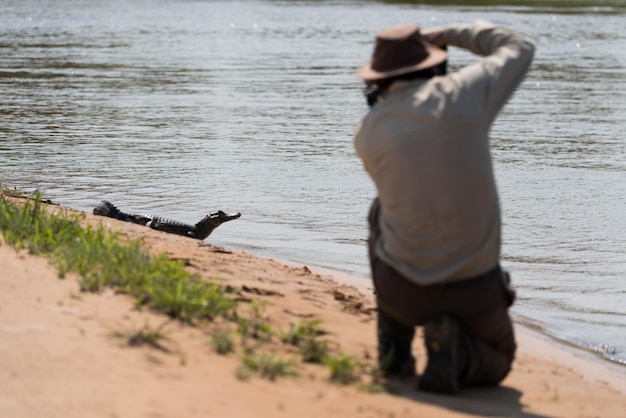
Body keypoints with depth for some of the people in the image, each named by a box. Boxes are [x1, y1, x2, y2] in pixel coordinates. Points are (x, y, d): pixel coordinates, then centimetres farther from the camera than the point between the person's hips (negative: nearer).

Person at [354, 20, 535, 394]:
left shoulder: (368, 132, -4)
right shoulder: (460, 94, -9)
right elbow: (520, 48, 9)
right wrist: (452, 34, 17)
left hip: (402, 290, 1)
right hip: (473, 293, -1)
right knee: (495, 363, 30)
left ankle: (395, 350, 25)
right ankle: (457, 352, -9)